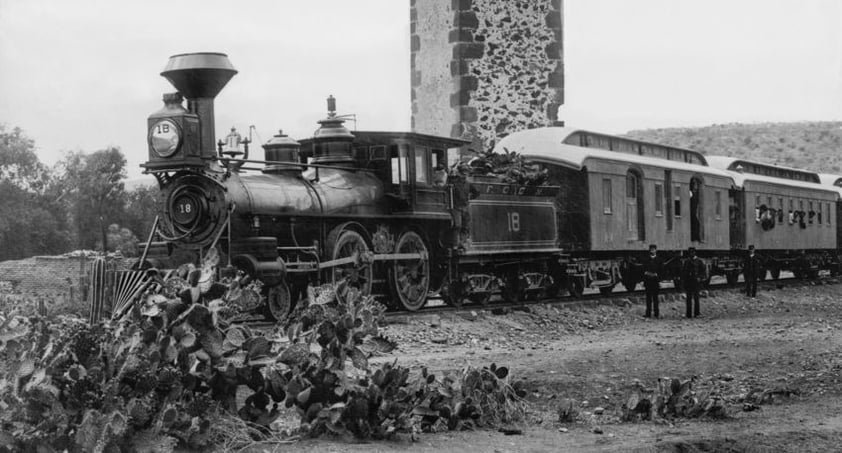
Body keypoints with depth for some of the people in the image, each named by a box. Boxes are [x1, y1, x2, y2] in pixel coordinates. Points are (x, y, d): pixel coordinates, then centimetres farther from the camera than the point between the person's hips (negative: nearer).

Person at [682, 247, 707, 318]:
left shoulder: (699, 261, 3)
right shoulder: (686, 261, 12)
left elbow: (703, 271, 4)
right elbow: (683, 271, 16)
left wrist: (700, 277, -9)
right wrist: (683, 279, 4)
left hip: (696, 281, -2)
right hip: (688, 282, 3)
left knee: (696, 298, -1)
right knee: (689, 298, 2)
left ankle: (696, 313, 6)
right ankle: (688, 313, 3)